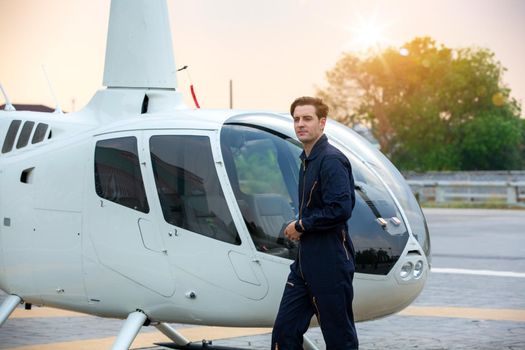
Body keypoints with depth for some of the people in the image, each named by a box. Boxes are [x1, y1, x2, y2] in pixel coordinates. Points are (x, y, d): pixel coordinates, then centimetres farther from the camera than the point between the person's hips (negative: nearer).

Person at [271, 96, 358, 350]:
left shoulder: (331, 160, -14)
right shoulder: (307, 160, 15)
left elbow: (340, 209, -23)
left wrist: (301, 225, -12)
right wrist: (298, 229, 5)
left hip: (330, 264, -9)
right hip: (306, 260, 9)